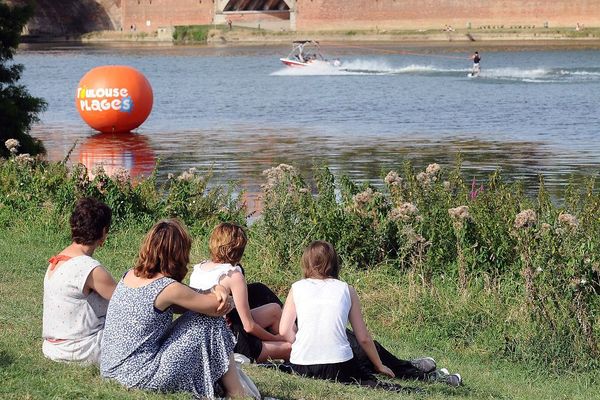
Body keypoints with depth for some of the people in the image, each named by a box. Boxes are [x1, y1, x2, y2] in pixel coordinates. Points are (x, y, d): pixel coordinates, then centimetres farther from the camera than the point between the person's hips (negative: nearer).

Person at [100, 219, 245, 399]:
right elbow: (219, 308, -8)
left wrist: (216, 290, -4)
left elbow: (177, 307, 11)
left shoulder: (130, 276, 7)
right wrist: (221, 294, 15)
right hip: (141, 379, -8)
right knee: (210, 322, 0)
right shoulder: (169, 288, -16)